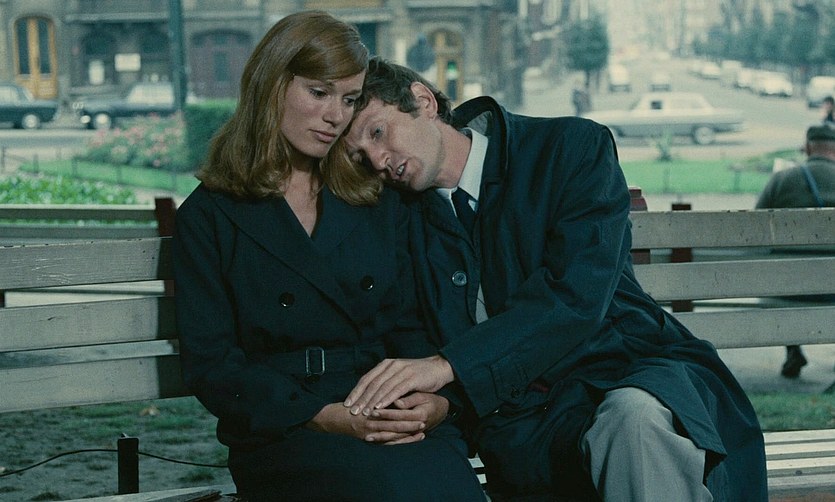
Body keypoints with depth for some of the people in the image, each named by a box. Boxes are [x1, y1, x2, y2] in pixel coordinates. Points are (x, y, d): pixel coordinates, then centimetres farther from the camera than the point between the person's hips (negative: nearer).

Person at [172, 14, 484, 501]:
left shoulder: (380, 204, 19)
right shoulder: (209, 217, 7)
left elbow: (409, 328, 14)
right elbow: (211, 364, 0)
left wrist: (437, 399, -9)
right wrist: (324, 417, -15)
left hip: (397, 419, 3)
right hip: (283, 435, -3)